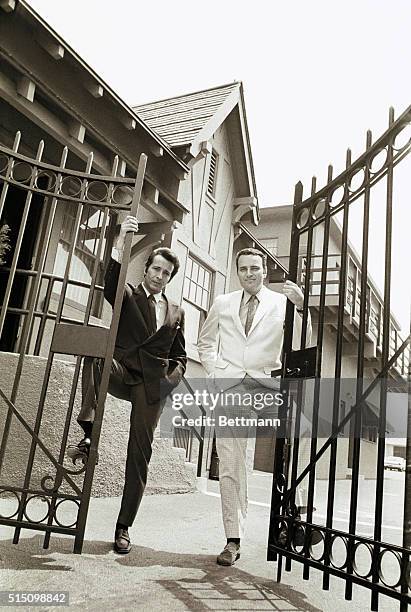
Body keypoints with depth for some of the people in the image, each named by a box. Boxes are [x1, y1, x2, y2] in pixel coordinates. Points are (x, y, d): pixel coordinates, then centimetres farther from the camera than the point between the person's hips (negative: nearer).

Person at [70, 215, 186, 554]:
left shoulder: (176, 312, 18)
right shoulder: (128, 295, 10)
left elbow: (180, 355, 20)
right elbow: (111, 282, -14)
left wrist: (174, 376, -2)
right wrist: (121, 241, -27)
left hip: (152, 384, 2)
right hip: (122, 372, -2)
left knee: (140, 453, -1)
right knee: (93, 352, -34)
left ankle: (124, 526, 12)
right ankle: (89, 431, -31)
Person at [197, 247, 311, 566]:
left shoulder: (283, 302, 5)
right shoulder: (222, 303, 12)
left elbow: (299, 346, -7)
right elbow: (205, 343, 22)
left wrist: (301, 307, -20)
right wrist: (215, 372, 6)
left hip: (266, 383, -1)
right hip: (229, 386, 1)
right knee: (230, 466, 1)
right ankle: (233, 540, 14)